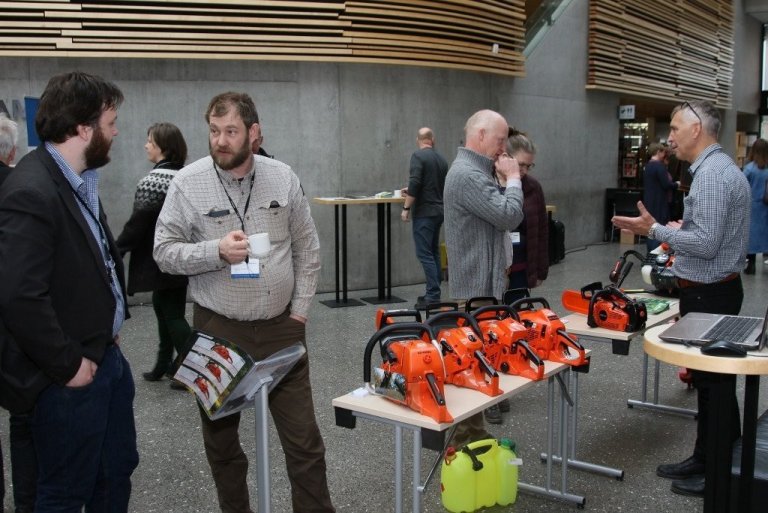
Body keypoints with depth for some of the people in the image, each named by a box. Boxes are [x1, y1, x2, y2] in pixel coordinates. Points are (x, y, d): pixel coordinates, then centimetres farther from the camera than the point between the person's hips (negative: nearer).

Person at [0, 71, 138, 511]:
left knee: (118, 470, 22)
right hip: (71, 378, -9)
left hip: (107, 355, 9)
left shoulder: (82, 179, 6)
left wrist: (110, 333, 10)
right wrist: (67, 365, -19)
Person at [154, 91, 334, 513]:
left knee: (304, 439, 6)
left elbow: (307, 249, 6)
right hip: (217, 330, 0)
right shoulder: (188, 183, -6)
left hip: (280, 328, 1)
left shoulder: (283, 178, 0)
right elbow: (164, 251, -6)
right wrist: (217, 251, -22)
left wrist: (299, 310, 1)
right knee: (220, 437, 15)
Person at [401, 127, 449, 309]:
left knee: (425, 254, -7)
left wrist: (406, 208, -12)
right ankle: (434, 293, 17)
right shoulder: (441, 159, 12)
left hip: (424, 212, -8)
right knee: (434, 252, 14)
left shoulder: (418, 156, -9)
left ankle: (433, 296, -11)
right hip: (438, 210, 8)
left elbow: (414, 184, -20)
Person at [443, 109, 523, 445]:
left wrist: (505, 178, 4)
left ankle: (472, 433, 28)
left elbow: (501, 217, 17)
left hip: (481, 280, 11)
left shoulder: (474, 170, 16)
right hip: (477, 284, -11)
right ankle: (465, 437, 6)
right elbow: (509, 216, -24)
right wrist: (513, 178, -10)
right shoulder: (467, 174, -20)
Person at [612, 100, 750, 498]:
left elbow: (706, 244, -26)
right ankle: (704, 459, 30)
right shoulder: (714, 168, 12)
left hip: (709, 294, -10)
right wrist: (678, 230, 14)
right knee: (707, 379, 17)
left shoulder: (712, 174, -21)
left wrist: (655, 230, -18)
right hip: (710, 290, 10)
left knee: (715, 383, 2)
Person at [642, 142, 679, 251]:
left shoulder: (647, 166, 14)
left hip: (649, 203, 9)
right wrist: (677, 184, 0)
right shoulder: (659, 166, -15)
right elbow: (666, 184, -18)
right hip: (659, 204, -9)